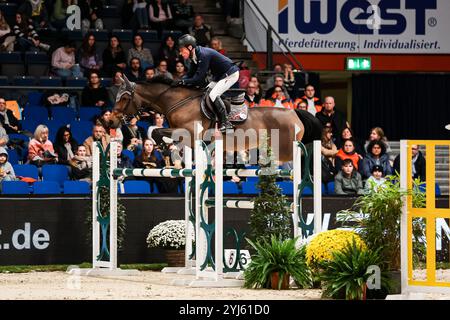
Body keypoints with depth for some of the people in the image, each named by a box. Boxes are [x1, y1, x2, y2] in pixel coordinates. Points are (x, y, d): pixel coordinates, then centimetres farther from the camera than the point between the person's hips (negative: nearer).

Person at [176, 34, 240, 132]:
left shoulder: (203, 55, -29)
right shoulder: (195, 56, 1)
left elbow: (199, 79, -30)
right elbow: (191, 75, 7)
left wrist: (184, 81, -27)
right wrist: (180, 82, -9)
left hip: (230, 75, -11)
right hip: (220, 76, 11)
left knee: (213, 95, -21)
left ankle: (226, 123, -18)